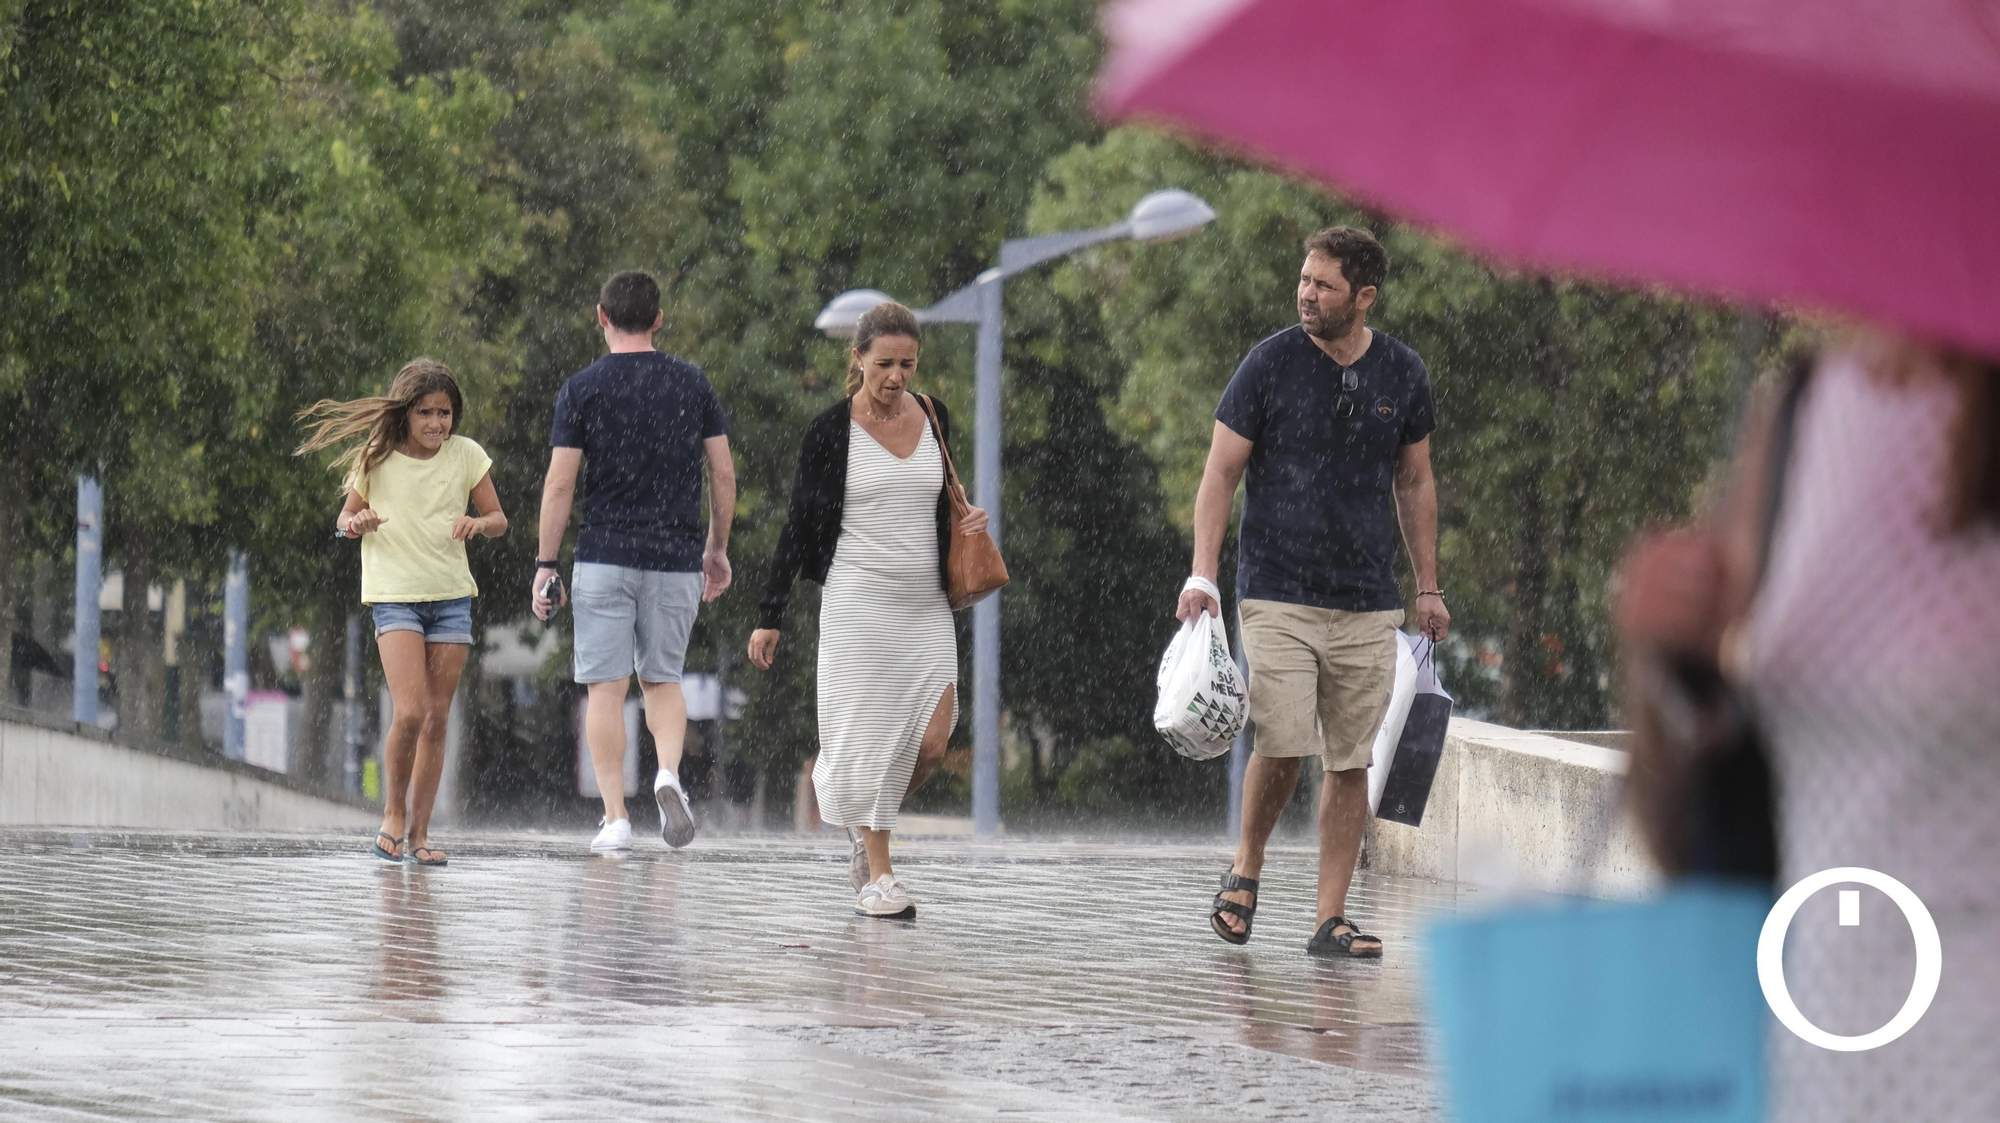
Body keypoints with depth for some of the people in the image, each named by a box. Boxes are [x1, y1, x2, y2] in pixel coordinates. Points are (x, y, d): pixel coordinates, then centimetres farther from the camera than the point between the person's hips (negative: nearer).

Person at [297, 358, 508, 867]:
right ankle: (393, 815, 2)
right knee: (409, 712, -18)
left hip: (451, 596, 3)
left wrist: (480, 524, -18)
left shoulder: (465, 454, 0)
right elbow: (345, 516, 7)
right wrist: (355, 523, -17)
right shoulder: (377, 458, -4)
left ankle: (418, 833, 10)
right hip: (395, 594, -3)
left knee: (437, 719, 3)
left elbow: (499, 519, 6)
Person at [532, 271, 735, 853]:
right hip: (676, 557, 2)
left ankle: (615, 819, -2)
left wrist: (545, 564, 0)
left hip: (605, 556, -2)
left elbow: (560, 484, -6)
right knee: (661, 678, 16)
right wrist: (718, 547, 17)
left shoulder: (582, 389, -3)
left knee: (607, 687, 3)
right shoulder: (692, 383, 4)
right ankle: (669, 773, -11)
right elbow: (723, 473, 6)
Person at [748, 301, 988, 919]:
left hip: (927, 606, 4)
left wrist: (969, 524, 1)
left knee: (931, 738, -7)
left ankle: (867, 823, 20)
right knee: (869, 736, -5)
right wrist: (770, 616, -1)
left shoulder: (935, 419, 8)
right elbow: (799, 525, 0)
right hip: (859, 604, -4)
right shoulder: (830, 431, -5)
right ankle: (878, 875, 5)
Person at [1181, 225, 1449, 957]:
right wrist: (1202, 575, -10)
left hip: (1368, 605, 3)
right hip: (1277, 595, -3)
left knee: (1351, 761, 1)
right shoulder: (1271, 364, -3)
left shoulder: (1402, 374, 6)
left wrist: (1428, 588, 16)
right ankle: (1245, 868, 12)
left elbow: (1414, 483, 17)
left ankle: (1331, 918, 6)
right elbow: (1220, 472, -1)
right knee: (1283, 746, -14)